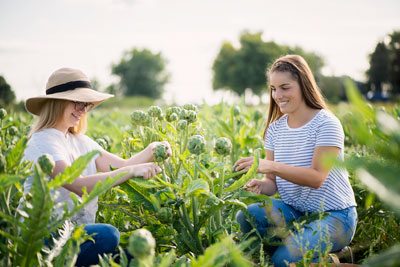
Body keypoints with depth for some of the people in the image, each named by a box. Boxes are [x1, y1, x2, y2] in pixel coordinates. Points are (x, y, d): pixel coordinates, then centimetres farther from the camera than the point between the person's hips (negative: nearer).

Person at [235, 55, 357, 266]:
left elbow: (317, 178, -23)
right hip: (294, 210, 5)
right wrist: (260, 186, -19)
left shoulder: (326, 124, -13)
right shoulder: (275, 129, 5)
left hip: (333, 216, -5)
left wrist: (270, 166, -33)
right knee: (245, 216, -24)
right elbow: (273, 183, 6)